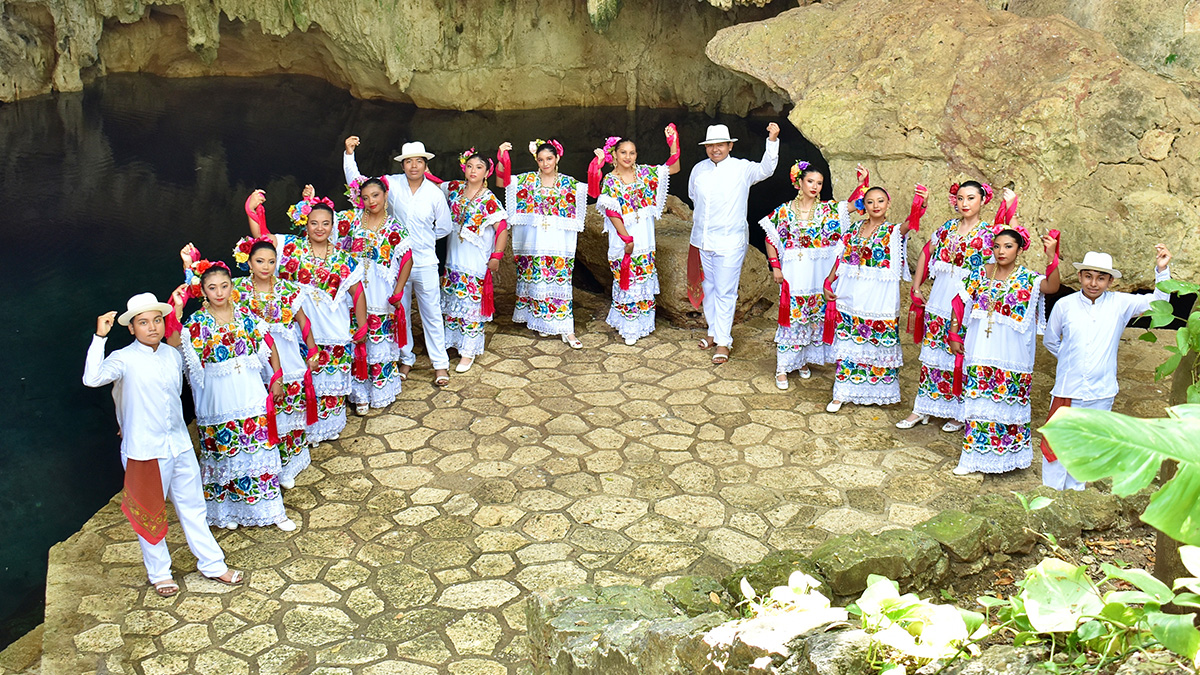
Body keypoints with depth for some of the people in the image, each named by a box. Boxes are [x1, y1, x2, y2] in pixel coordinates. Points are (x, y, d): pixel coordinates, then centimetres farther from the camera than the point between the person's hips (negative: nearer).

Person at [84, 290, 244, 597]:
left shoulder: (172, 355, 5)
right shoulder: (124, 359, -14)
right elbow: (92, 378, -34)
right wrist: (100, 337, -35)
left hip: (180, 445, 5)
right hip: (144, 450, -5)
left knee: (192, 507, 16)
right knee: (150, 514, 10)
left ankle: (211, 564, 28)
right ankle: (159, 573, 27)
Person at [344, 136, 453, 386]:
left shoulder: (435, 193, -5)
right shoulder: (392, 184, -5)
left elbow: (445, 227, 8)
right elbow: (356, 182, -3)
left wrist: (423, 239, 6)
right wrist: (349, 153, -12)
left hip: (425, 262, -1)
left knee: (432, 313, 6)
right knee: (400, 313, 12)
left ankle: (440, 363, 16)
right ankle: (406, 359, 29)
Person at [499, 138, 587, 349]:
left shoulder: (568, 183, 5)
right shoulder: (527, 180, 5)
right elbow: (501, 182, -2)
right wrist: (502, 158, -13)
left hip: (559, 242, -1)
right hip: (533, 242, 1)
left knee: (560, 282, -3)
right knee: (536, 281, 6)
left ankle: (566, 329, -2)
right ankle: (541, 323, 22)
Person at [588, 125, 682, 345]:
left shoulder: (644, 173, 4)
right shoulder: (610, 181, -6)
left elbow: (673, 168, 4)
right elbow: (612, 213, -11)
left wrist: (673, 143, -8)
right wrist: (627, 239, -14)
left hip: (644, 238, 4)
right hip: (623, 239, -4)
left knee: (644, 279, 10)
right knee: (626, 281, 1)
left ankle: (642, 323, 22)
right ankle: (628, 328, 11)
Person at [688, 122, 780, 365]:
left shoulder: (742, 169, -6)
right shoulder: (699, 169, 6)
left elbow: (765, 169, -20)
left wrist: (772, 140, -32)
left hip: (730, 243, -5)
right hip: (703, 241, 5)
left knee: (725, 292, -2)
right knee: (709, 288, 16)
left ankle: (723, 341, 6)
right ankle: (713, 331, 31)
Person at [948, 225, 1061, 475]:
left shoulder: (1027, 278, -6)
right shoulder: (980, 274, 3)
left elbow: (1051, 287, -25)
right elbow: (959, 303, 9)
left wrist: (1051, 256, -38)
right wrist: (953, 335, 5)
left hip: (1011, 354, -3)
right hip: (980, 351, 3)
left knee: (1009, 402, 7)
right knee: (977, 401, 8)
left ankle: (1009, 455, 23)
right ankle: (973, 457, 18)